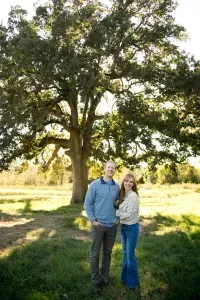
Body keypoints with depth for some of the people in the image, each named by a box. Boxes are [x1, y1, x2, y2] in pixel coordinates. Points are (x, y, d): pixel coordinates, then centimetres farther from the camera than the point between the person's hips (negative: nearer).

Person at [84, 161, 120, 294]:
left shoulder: (117, 186, 4)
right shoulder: (95, 185, -8)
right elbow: (87, 203, -6)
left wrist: (118, 218, 5)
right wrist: (92, 220, -11)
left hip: (112, 225, 4)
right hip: (98, 225, -4)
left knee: (108, 252, 16)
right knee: (95, 253, 5)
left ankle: (105, 275, 33)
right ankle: (95, 280, 18)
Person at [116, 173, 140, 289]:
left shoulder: (133, 196, -20)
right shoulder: (122, 194, 3)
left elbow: (129, 215, -22)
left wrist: (116, 212, -14)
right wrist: (118, 218, -7)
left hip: (132, 227, -7)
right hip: (123, 226, 7)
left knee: (130, 255, 4)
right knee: (125, 253, 18)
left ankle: (133, 281, 22)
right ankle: (125, 277, 34)